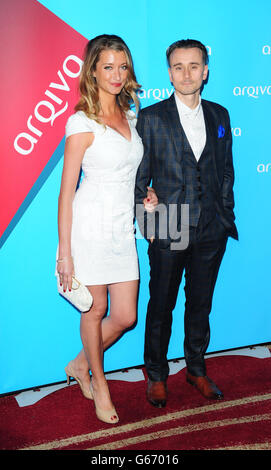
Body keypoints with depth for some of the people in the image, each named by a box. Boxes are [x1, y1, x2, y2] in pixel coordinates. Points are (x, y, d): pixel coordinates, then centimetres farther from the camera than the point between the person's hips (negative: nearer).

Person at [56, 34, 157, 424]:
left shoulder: (130, 117, 10)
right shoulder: (82, 123, -10)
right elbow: (67, 190, -10)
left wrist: (147, 194, 5)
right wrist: (65, 253, -12)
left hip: (123, 228, 6)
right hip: (91, 226, -6)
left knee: (126, 316, 7)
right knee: (96, 310, 9)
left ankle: (81, 364, 33)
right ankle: (98, 382, 33)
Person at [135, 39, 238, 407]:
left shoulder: (219, 115, 9)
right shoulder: (151, 118, -3)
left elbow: (226, 171, 13)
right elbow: (139, 177, -1)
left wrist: (226, 217, 7)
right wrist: (147, 222, -6)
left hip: (211, 232, 4)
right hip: (167, 231, -3)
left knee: (201, 304, 15)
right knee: (161, 306, 9)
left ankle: (196, 368, 34)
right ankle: (156, 375, 28)